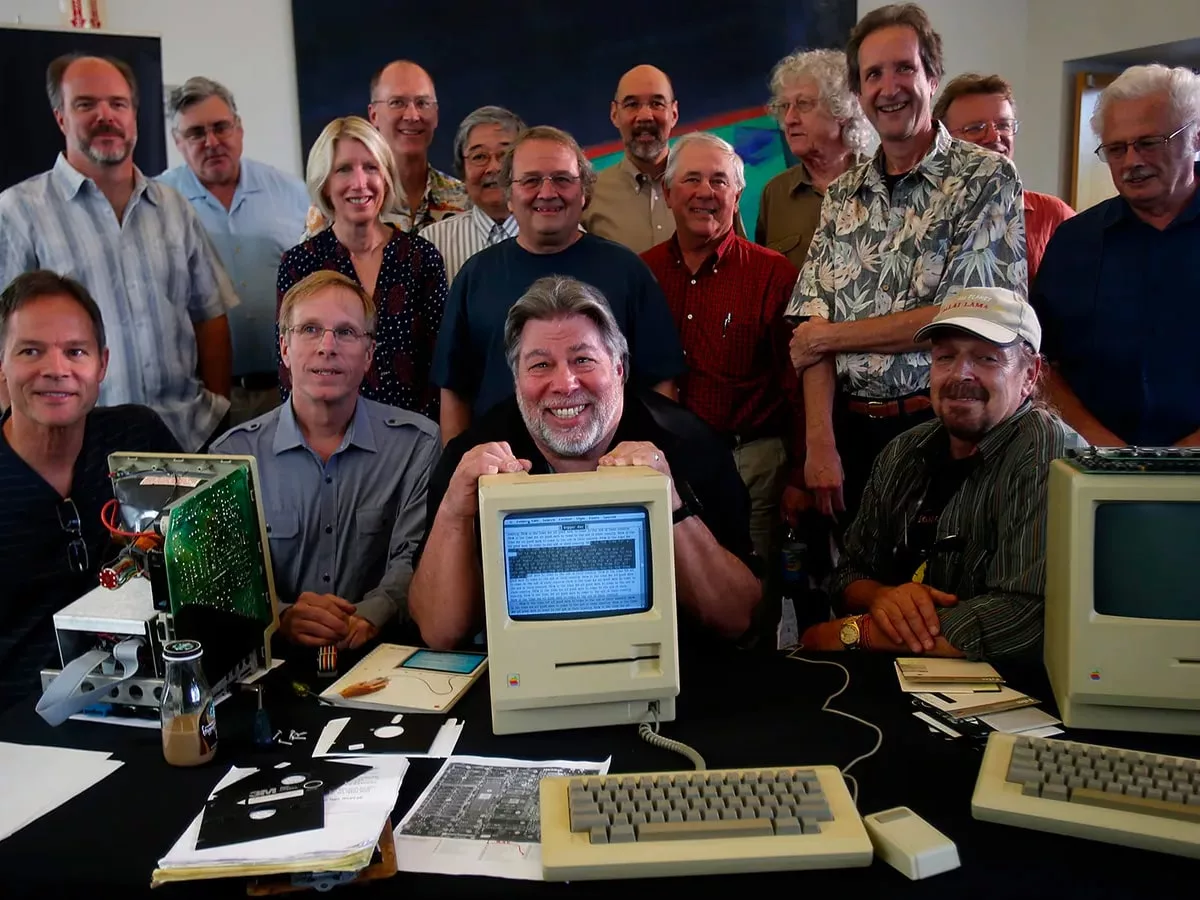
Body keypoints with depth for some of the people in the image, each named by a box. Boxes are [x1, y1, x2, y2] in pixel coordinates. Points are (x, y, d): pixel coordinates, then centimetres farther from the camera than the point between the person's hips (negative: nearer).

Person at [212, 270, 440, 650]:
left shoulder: (418, 444, 2)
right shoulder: (233, 452, 4)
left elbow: (415, 560, -4)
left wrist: (371, 615, -25)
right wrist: (282, 617, -24)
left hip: (379, 650, -1)